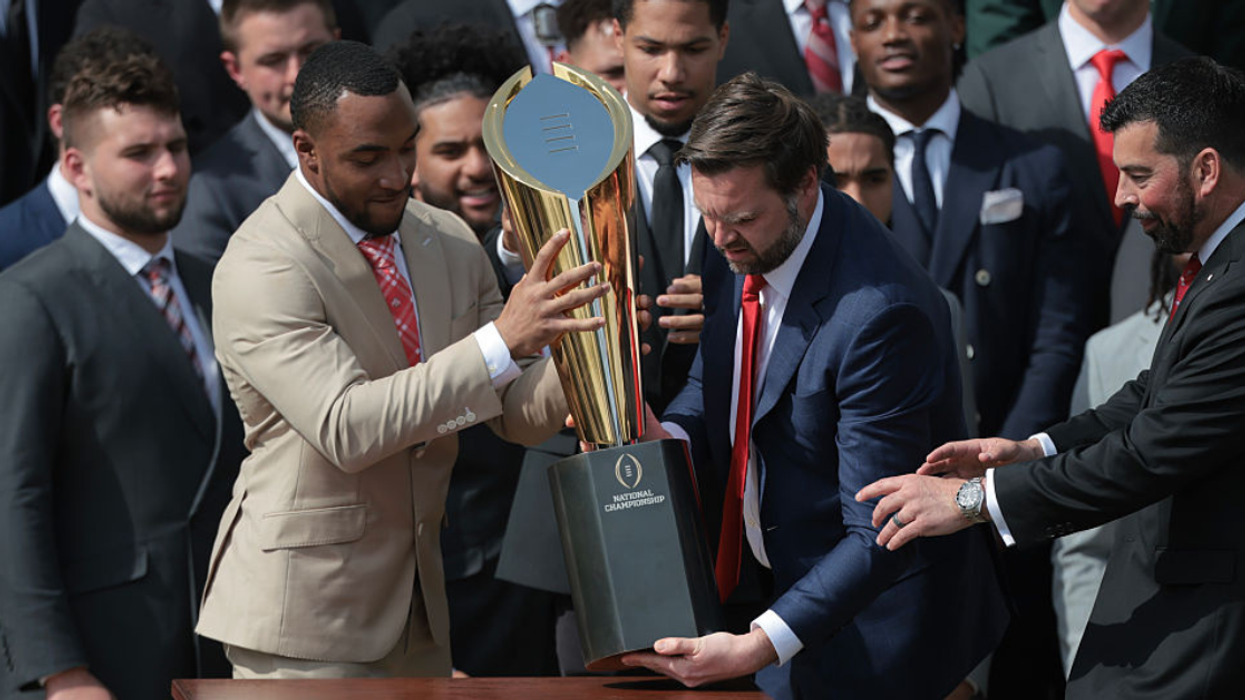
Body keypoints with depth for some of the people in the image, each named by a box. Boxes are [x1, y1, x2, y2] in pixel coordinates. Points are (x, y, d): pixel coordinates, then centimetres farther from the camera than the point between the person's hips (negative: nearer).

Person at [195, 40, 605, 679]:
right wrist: (501, 340, -33)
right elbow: (346, 428, -30)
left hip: (416, 600, 7)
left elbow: (519, 414, 7)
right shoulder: (259, 269, -17)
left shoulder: (449, 242, 6)